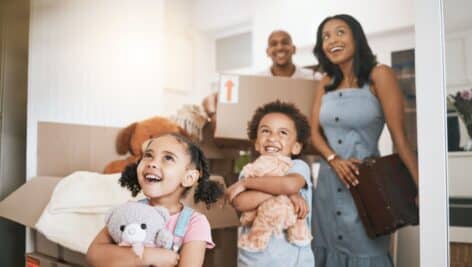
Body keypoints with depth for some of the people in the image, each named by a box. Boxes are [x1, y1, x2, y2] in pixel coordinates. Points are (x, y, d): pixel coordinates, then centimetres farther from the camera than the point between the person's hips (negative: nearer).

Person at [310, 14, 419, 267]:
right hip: (328, 180, 5)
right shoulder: (326, 84, 8)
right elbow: (315, 132, 6)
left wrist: (419, 186, -14)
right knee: (329, 247, 14)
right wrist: (334, 159, -13)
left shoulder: (379, 75, -9)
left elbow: (399, 136, -12)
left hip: (365, 179, -5)